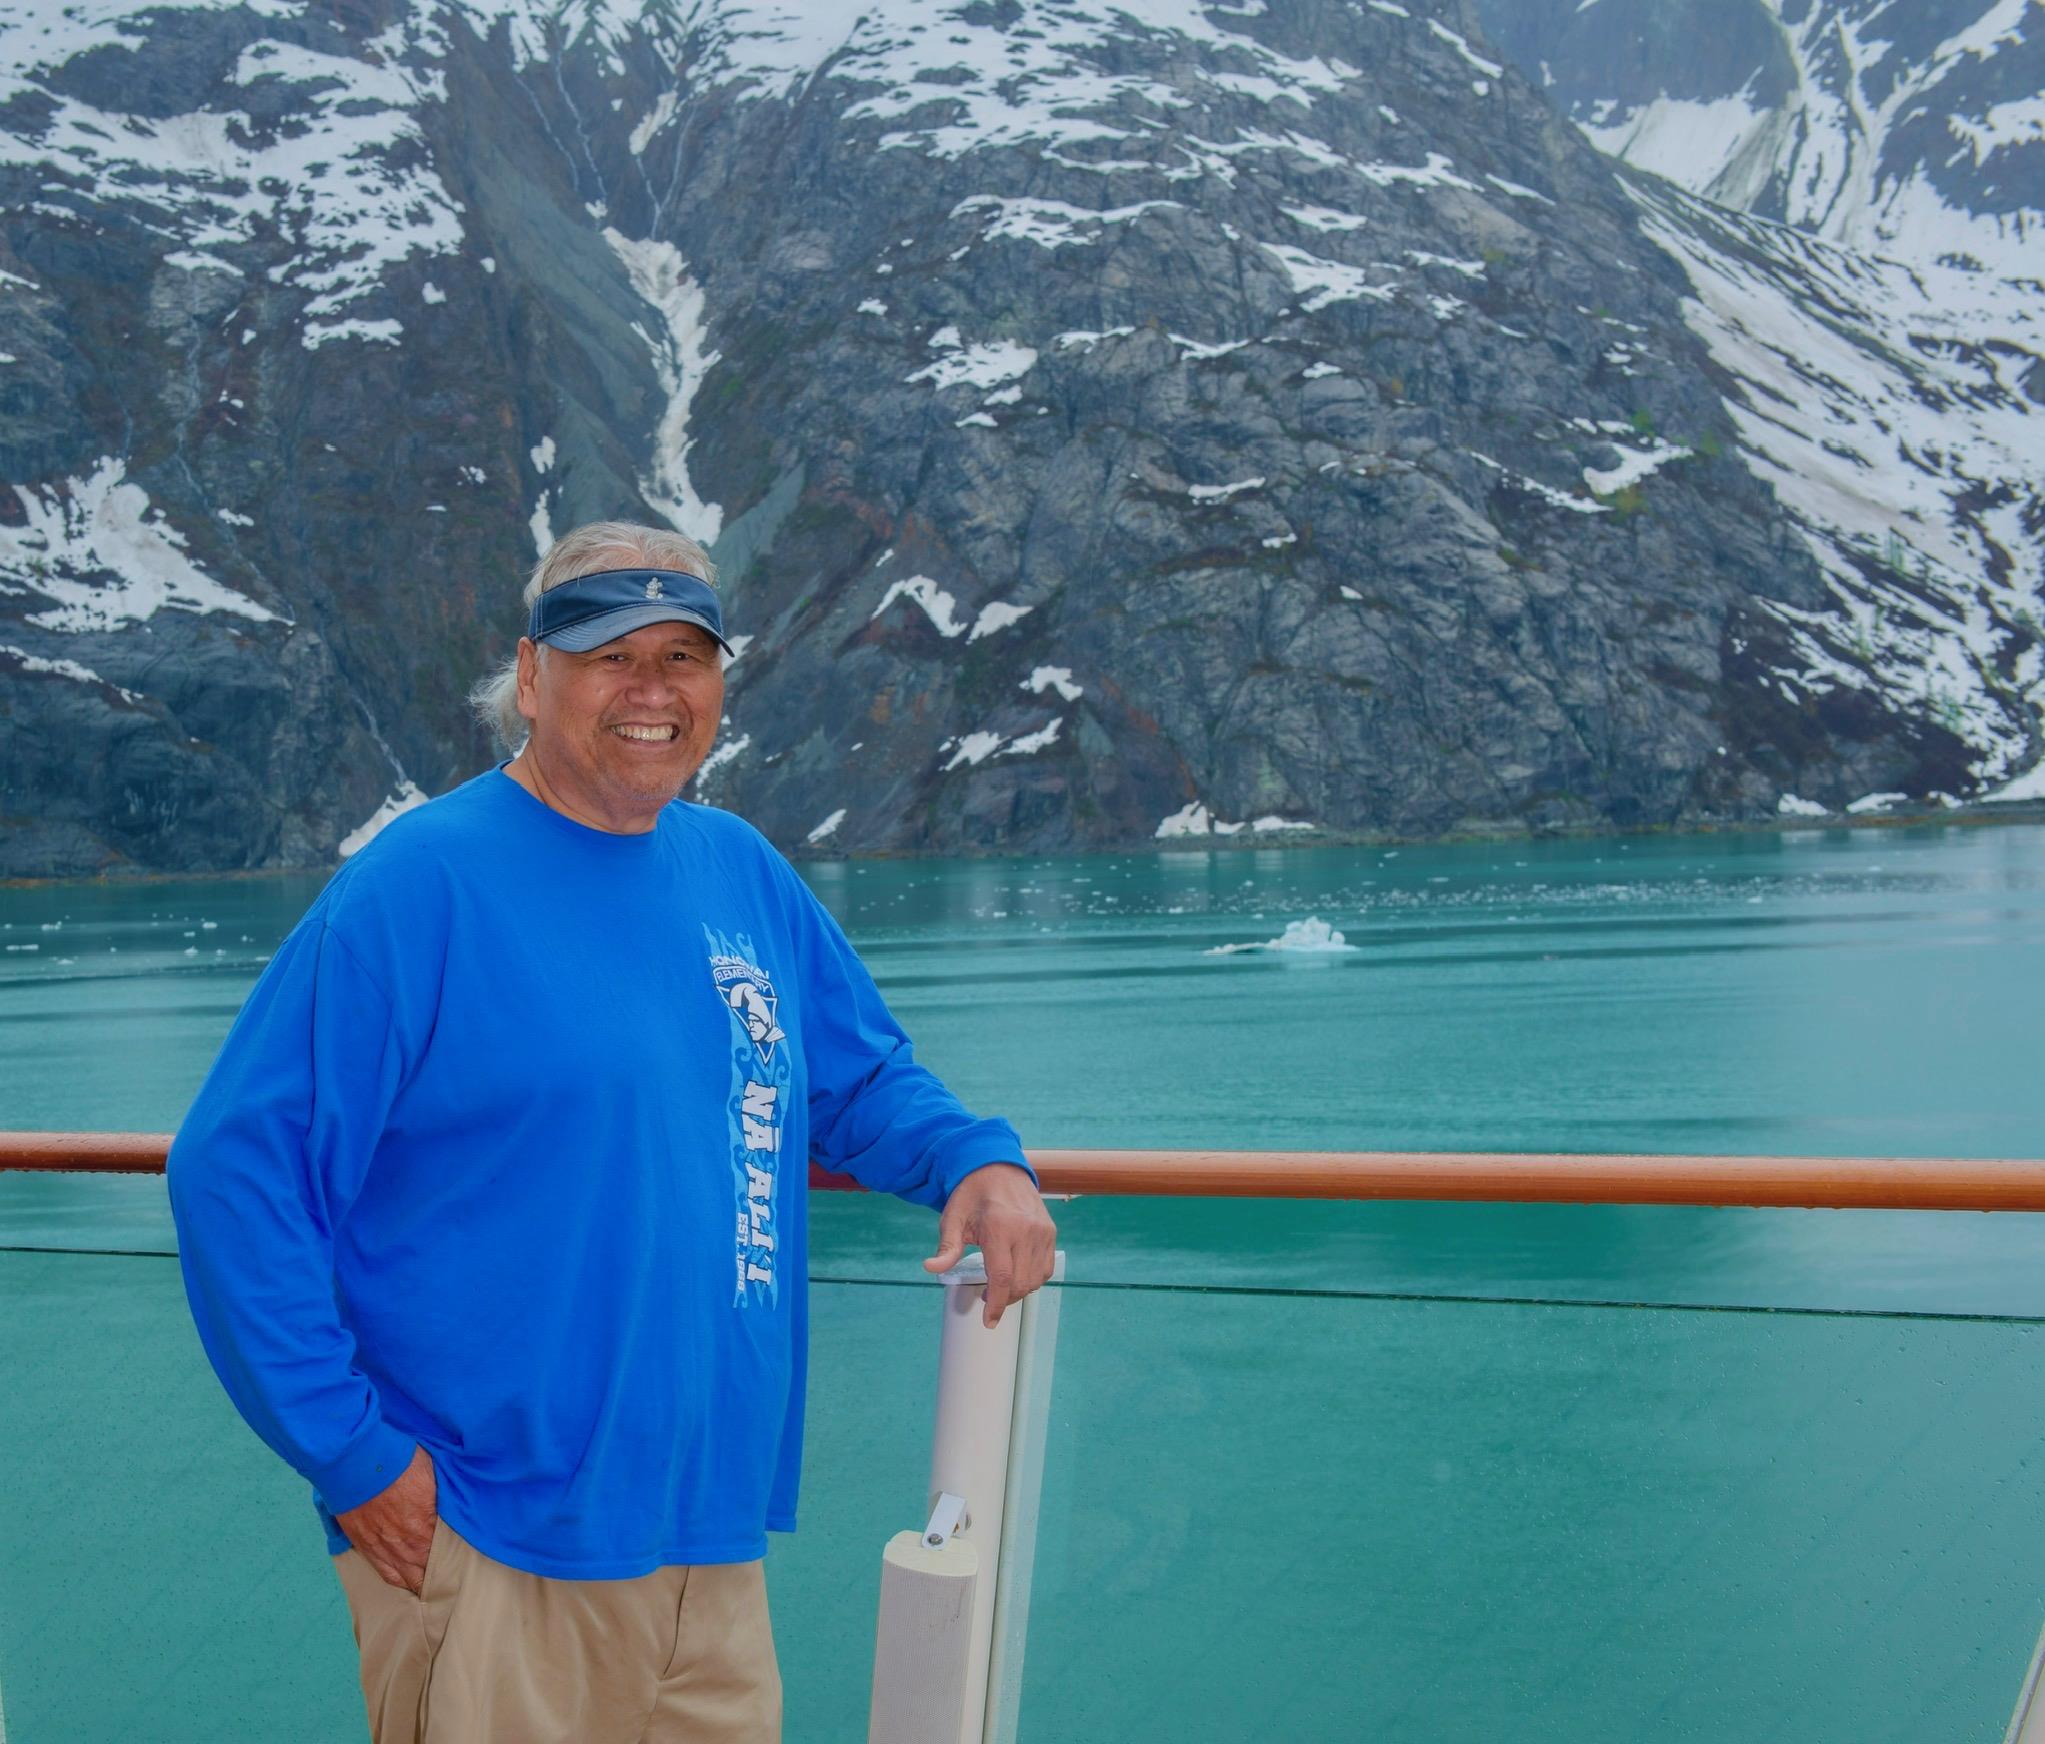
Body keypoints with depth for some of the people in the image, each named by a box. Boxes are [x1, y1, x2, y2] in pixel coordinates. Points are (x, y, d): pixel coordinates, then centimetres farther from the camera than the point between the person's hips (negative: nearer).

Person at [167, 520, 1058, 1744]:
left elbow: (863, 1078, 21)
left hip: (714, 1531, 6)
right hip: (490, 1552, -6)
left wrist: (976, 1160, -1)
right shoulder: (422, 884, -12)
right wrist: (347, 1450, -14)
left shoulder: (744, 871, 8)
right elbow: (237, 1171, -13)